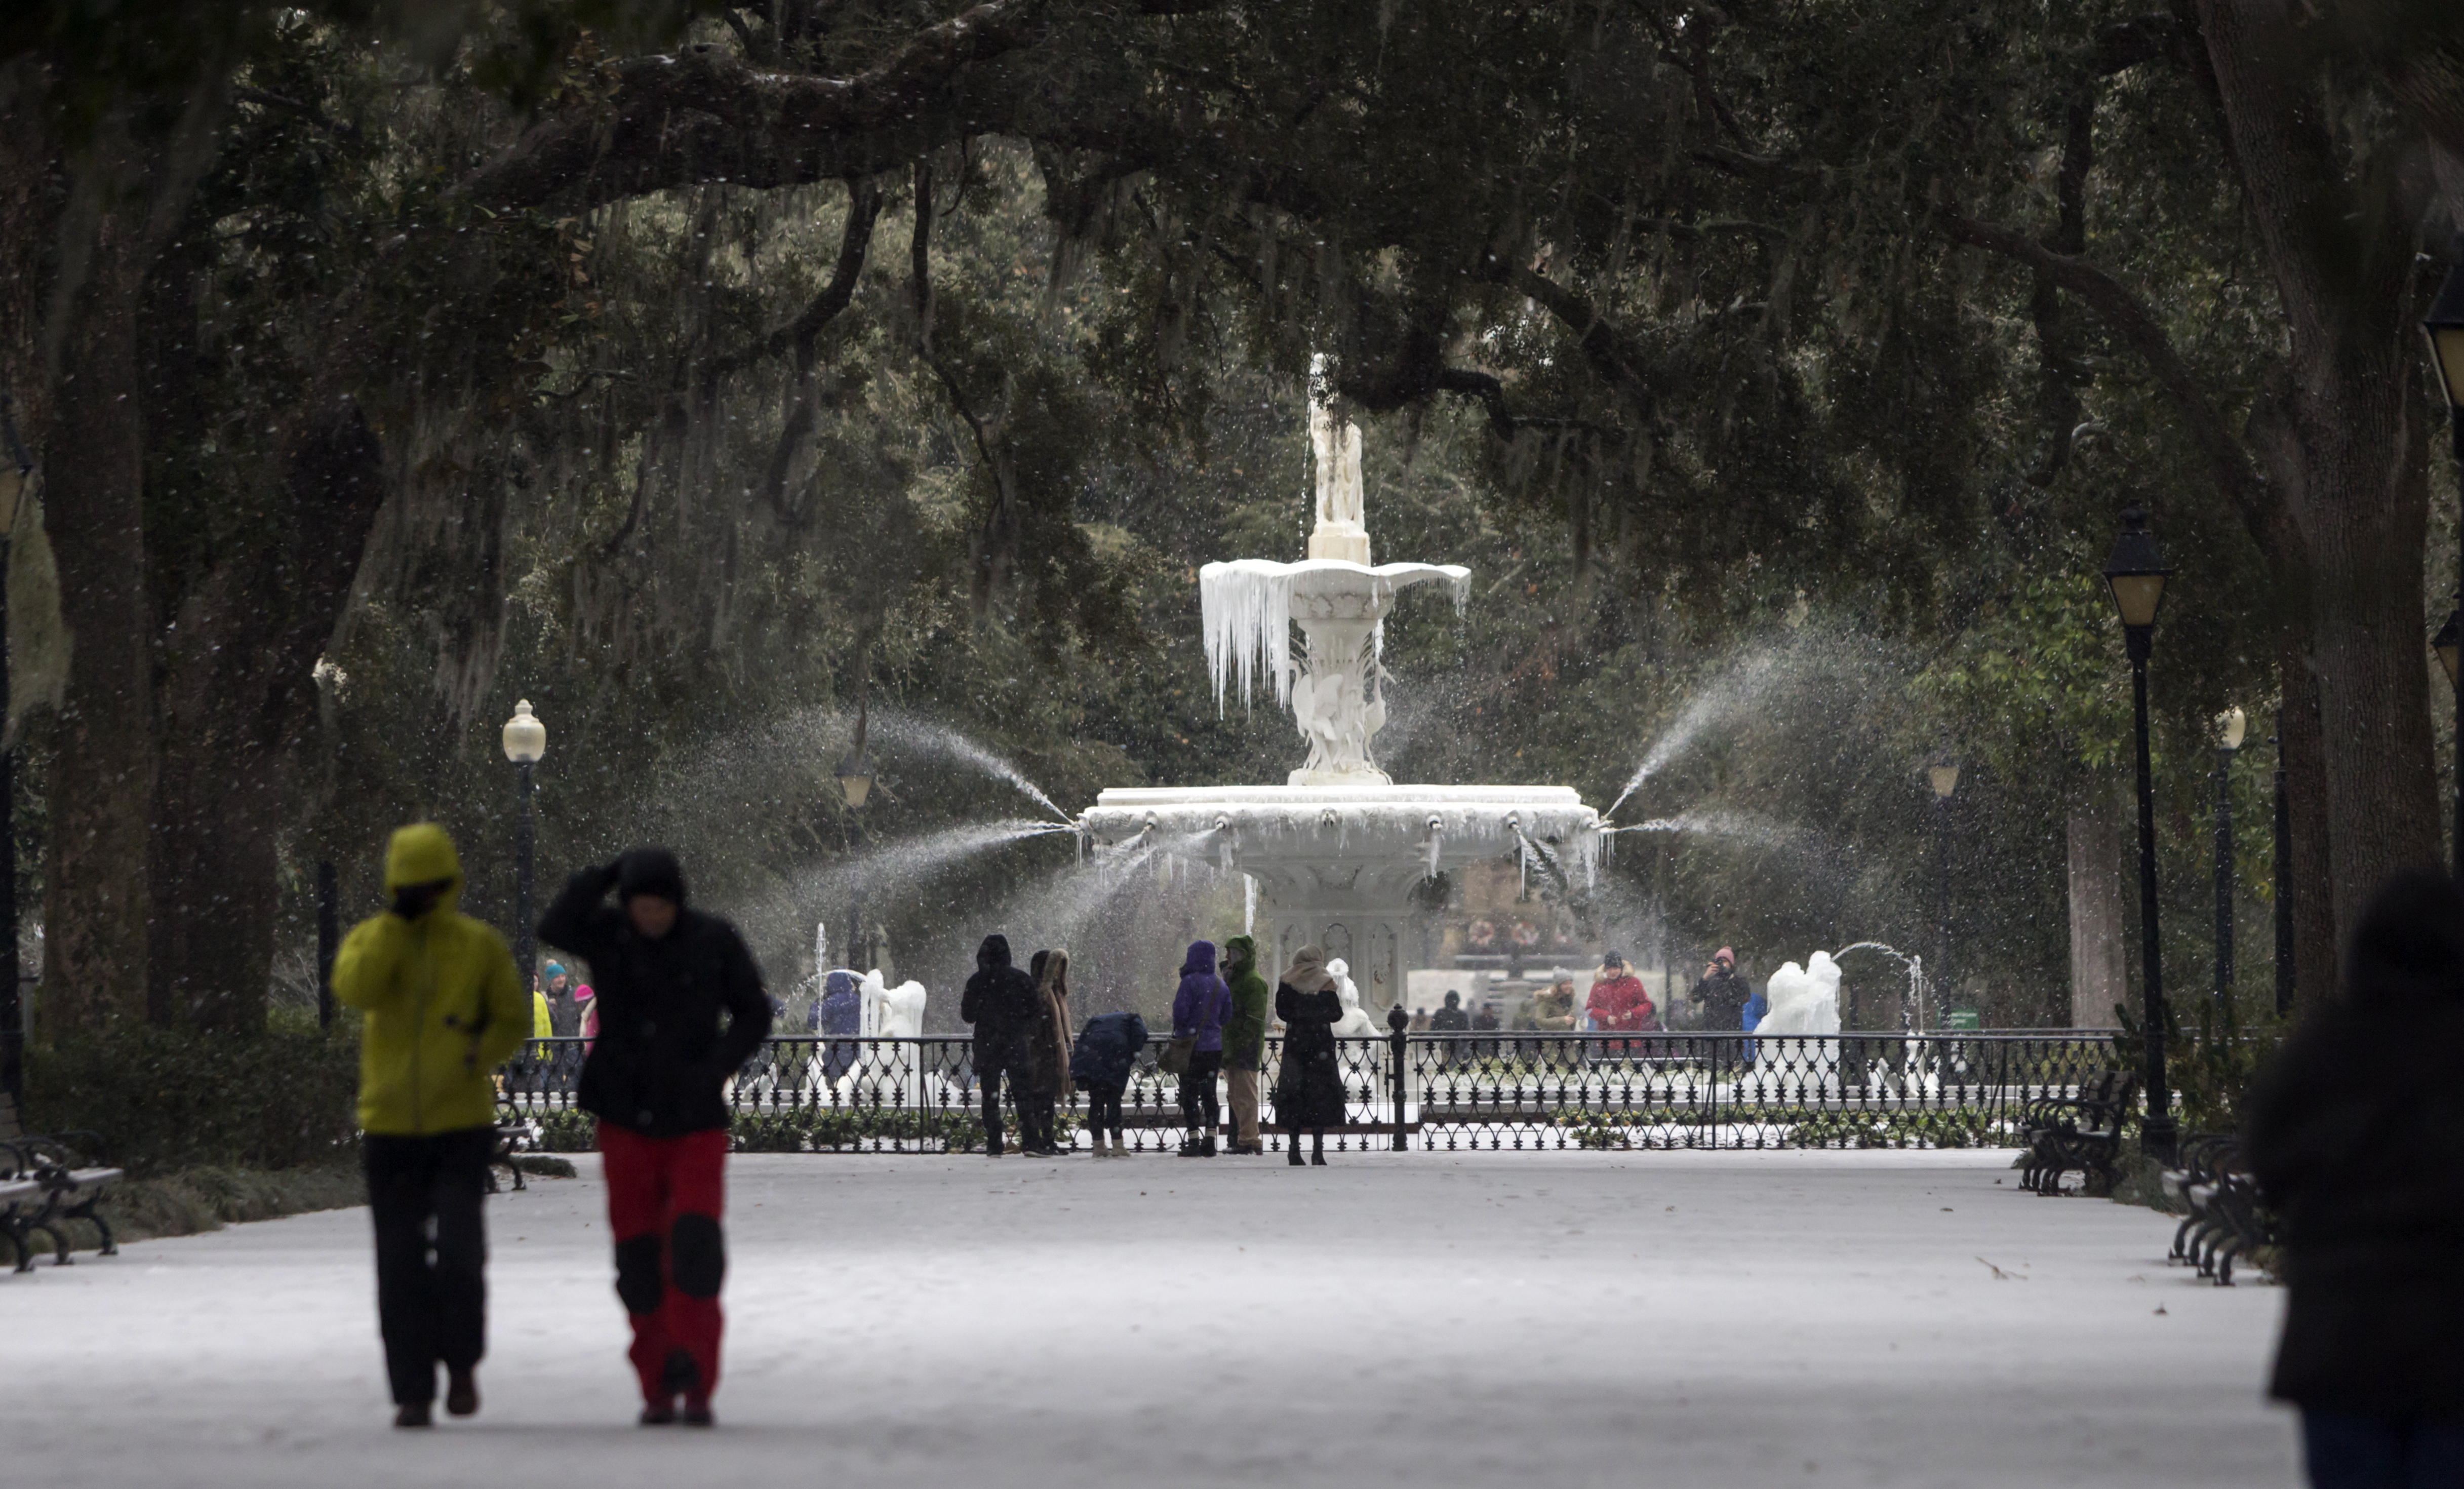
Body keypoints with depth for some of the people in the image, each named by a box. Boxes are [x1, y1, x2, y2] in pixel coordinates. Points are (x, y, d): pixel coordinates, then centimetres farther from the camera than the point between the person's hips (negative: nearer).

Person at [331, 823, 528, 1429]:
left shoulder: (481, 945, 1)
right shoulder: (371, 938, 3)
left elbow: (512, 1019, 6)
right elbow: (355, 989, -18)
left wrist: (479, 1056, -13)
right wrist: (397, 921, -17)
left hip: (461, 1124, -2)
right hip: (391, 1128, 2)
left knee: (459, 1255, -14)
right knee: (402, 1271, 2)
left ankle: (461, 1361, 11)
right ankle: (413, 1394, 9)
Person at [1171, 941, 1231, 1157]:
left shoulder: (1190, 983, -13)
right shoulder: (1221, 985, 7)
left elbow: (1180, 1013, -17)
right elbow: (1227, 1016, 11)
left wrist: (1179, 1031, 2)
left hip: (1192, 1046, -6)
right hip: (1215, 1047, 6)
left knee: (1190, 1093, -1)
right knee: (1209, 1093, 11)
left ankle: (1194, 1140, -5)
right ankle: (1210, 1141, 10)